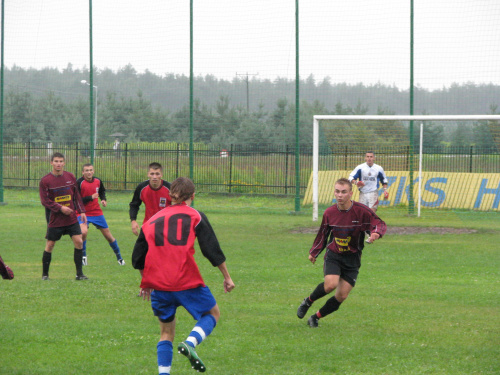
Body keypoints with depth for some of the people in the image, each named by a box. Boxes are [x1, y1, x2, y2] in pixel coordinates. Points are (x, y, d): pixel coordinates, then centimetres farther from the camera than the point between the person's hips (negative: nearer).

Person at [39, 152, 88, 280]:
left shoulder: (70, 177, 5)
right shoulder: (45, 181, -7)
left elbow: (76, 196, 14)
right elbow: (45, 200, -10)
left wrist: (81, 211, 8)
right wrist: (60, 208, -19)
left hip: (71, 218, 3)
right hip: (55, 220, -3)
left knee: (79, 242, -7)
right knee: (49, 245, 1)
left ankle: (79, 273, 0)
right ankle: (45, 274, 16)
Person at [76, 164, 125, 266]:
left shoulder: (97, 181, -2)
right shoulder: (79, 183, -17)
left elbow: (102, 191, 20)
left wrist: (103, 199, 0)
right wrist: (90, 198, -25)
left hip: (97, 212, 4)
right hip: (83, 213, -4)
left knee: (108, 235, 8)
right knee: (84, 232, -28)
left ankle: (119, 257, 24)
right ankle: (83, 256, -6)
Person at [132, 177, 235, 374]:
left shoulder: (153, 220, 15)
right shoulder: (195, 216, 4)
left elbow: (138, 259, 17)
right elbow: (212, 250, -1)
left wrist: (147, 282, 31)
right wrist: (227, 277, 8)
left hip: (158, 284, 4)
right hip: (187, 282, -4)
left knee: (166, 331, 18)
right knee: (212, 313, 17)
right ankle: (190, 343, -10)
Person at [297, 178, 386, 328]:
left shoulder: (362, 211, -12)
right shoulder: (329, 213, -4)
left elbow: (380, 224, -7)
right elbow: (323, 234, 14)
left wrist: (376, 233, -31)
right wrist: (313, 252, 23)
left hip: (352, 258, 0)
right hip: (333, 255, 0)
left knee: (341, 296, -4)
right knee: (330, 284, -26)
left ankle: (316, 317, 16)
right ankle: (308, 301, 2)